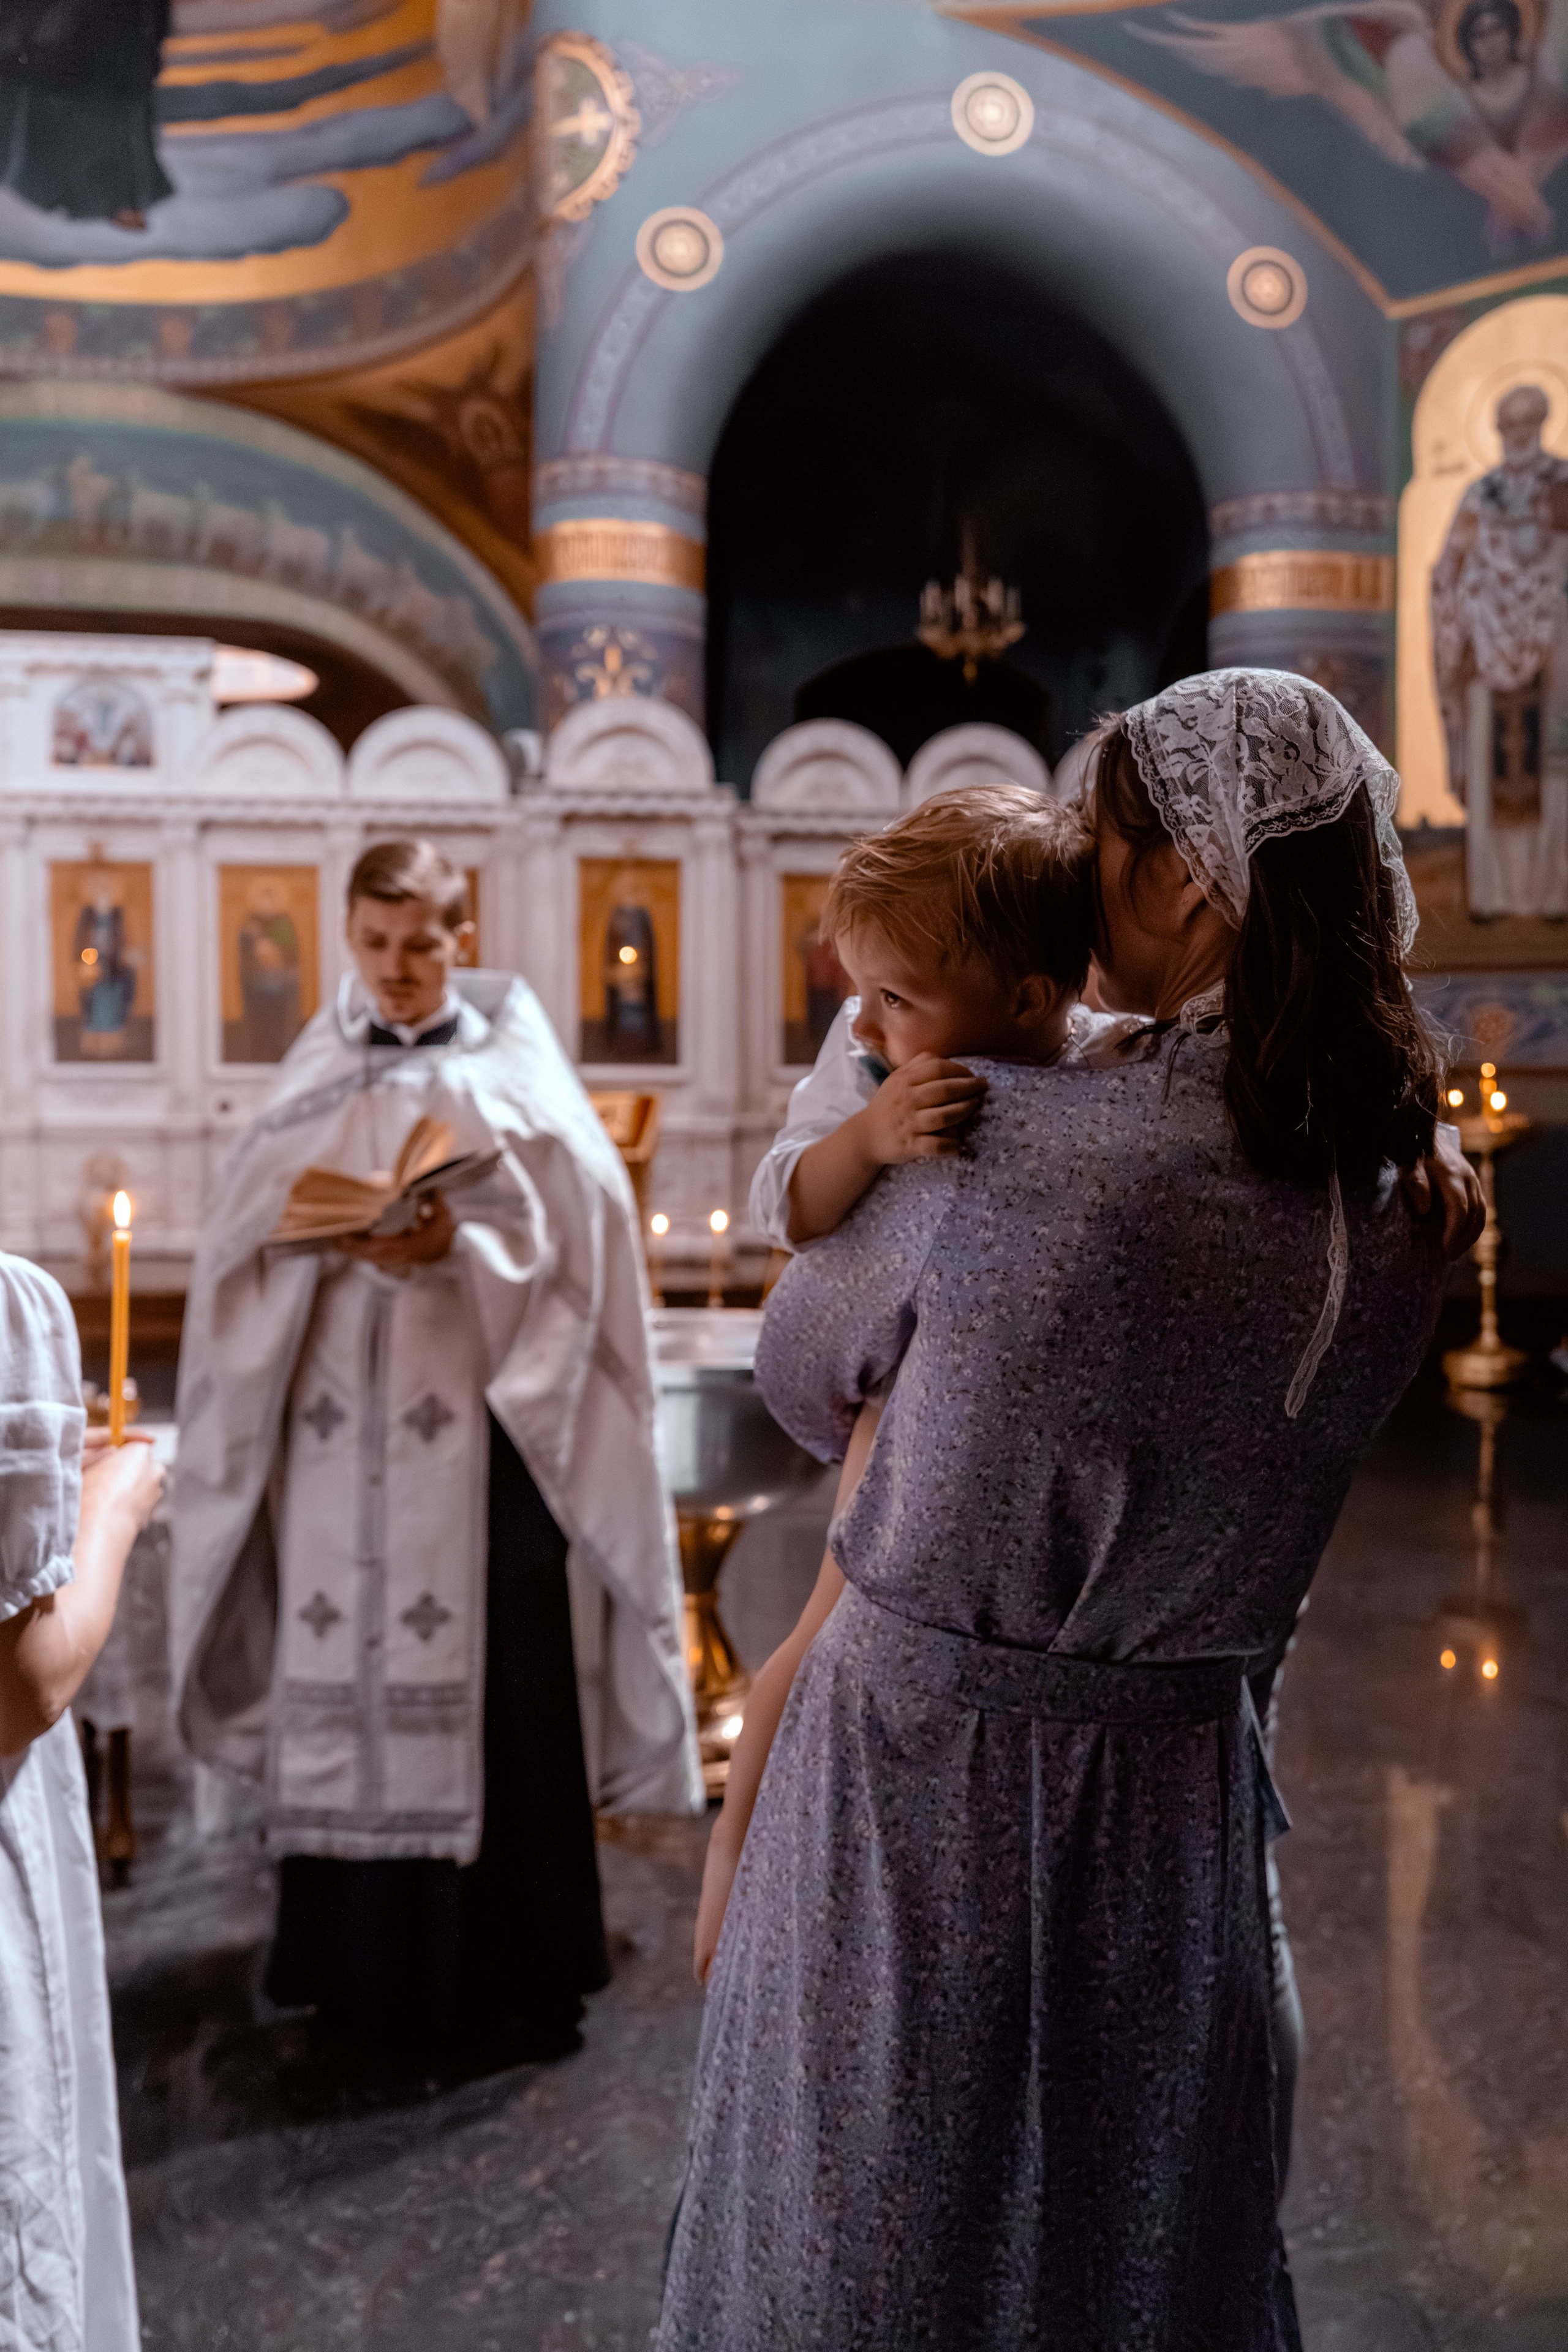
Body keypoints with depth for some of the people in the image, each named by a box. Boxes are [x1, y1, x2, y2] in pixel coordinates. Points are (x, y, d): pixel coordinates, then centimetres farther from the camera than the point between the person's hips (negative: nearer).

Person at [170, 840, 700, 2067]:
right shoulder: (316, 1080, 11)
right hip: (338, 1426, 3)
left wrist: (456, 1251, -20)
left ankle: (504, 1964, 14)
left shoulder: (512, 1078, 2)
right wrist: (323, 1248, -14)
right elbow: (247, 1248, 7)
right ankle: (359, 1953, 21)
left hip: (481, 1425, -3)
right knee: (345, 1676, 6)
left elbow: (568, 1246, -4)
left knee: (492, 1684, -1)